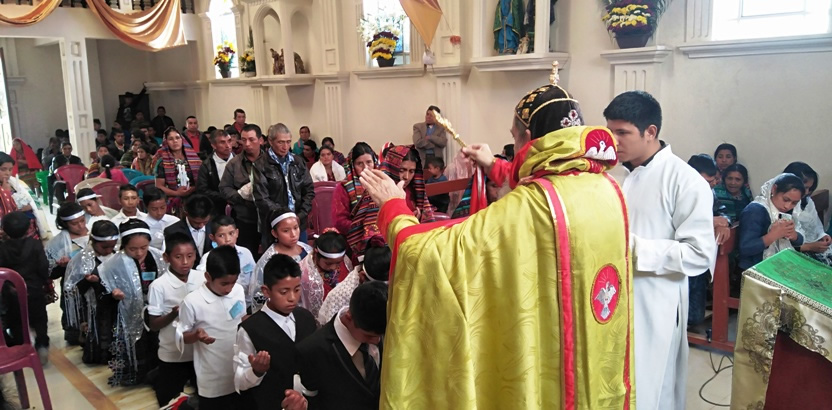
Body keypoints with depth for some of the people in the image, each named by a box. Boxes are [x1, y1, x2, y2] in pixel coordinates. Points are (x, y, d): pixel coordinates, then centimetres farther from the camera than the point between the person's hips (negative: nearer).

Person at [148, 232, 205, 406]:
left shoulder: (203, 279, -6)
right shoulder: (159, 286, -14)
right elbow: (153, 325, -10)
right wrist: (173, 314, -25)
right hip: (172, 355, -3)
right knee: (168, 402, 13)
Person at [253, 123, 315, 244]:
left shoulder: (297, 161, 8)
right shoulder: (261, 165, -7)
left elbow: (309, 190, 9)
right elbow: (262, 199, -12)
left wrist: (300, 216, -4)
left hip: (299, 224, 4)